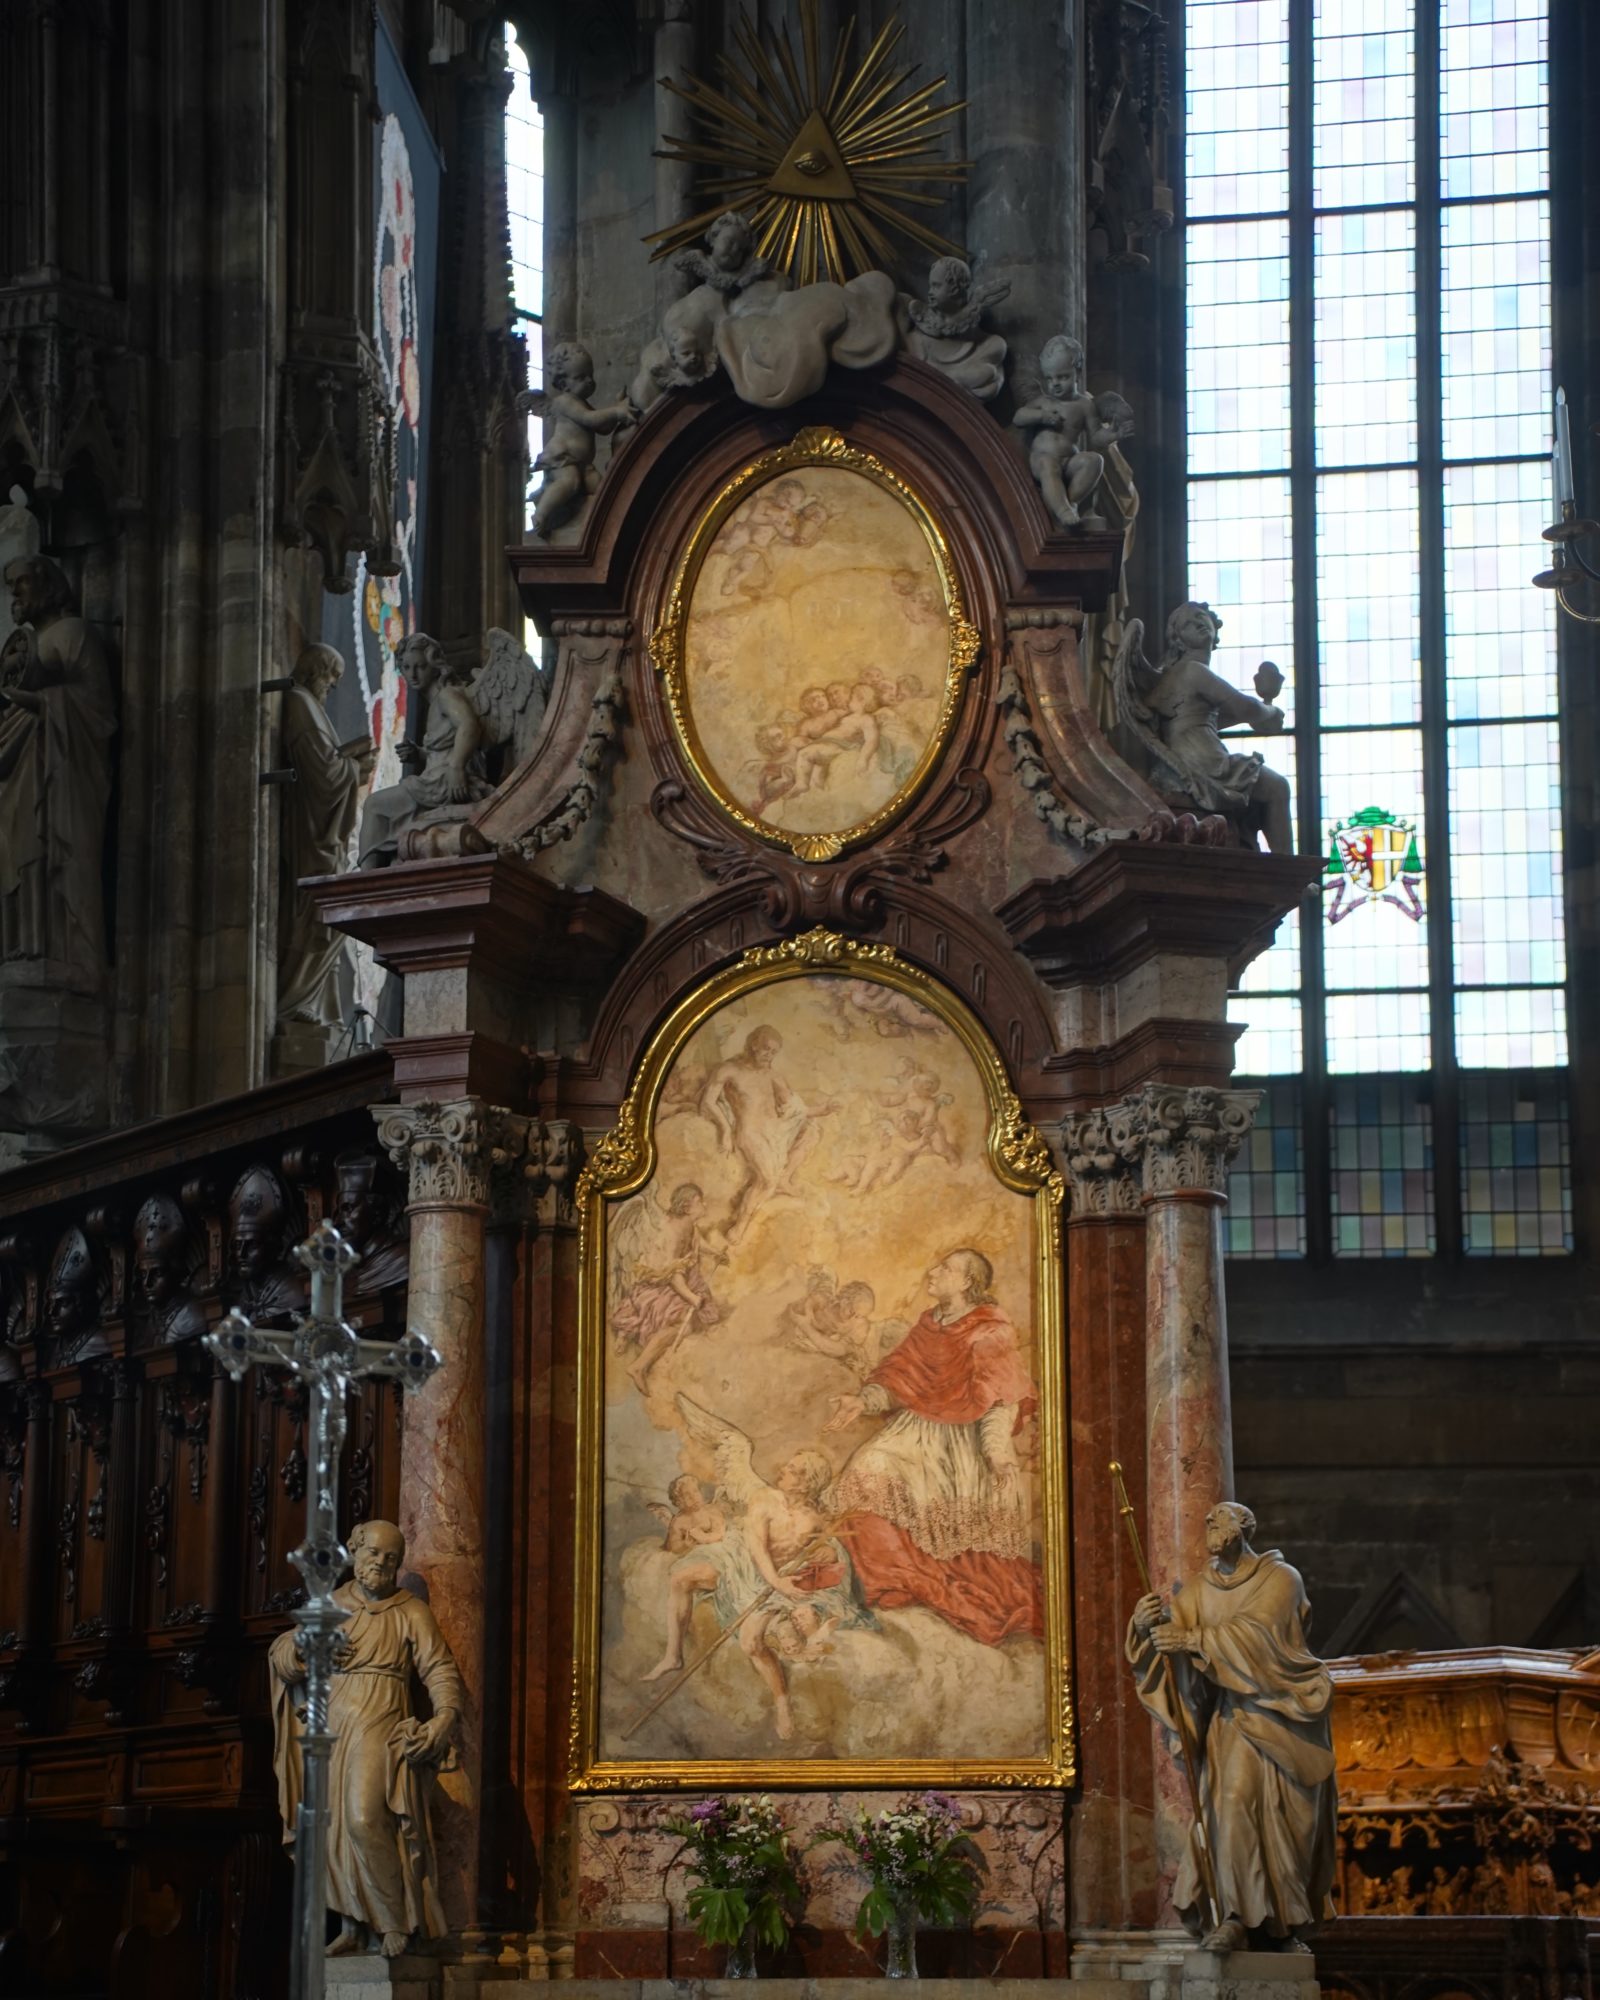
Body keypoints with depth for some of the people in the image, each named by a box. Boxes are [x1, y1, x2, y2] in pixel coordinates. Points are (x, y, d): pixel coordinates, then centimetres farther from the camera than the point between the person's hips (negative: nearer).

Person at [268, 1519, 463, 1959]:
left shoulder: (411, 1613, 4)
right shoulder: (331, 1605, 17)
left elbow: (441, 1671, -4)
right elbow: (280, 1655, 17)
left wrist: (445, 1717, -22)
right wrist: (306, 1648, -6)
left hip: (378, 1728, -5)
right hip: (331, 1728, 5)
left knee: (364, 1820, -21)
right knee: (334, 1828, 2)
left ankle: (394, 1922, -11)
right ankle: (352, 1928, 10)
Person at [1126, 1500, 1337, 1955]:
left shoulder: (1280, 1579, -8)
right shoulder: (1197, 1589, 6)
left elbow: (1255, 1631, -24)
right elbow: (1169, 1639, -4)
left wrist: (1192, 1639, -33)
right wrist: (1146, 1624, -27)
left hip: (1283, 1710, -3)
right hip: (1234, 1714, 3)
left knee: (1290, 1817, -4)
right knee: (1233, 1800, -17)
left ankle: (1286, 1923, 9)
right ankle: (1234, 1916, -20)